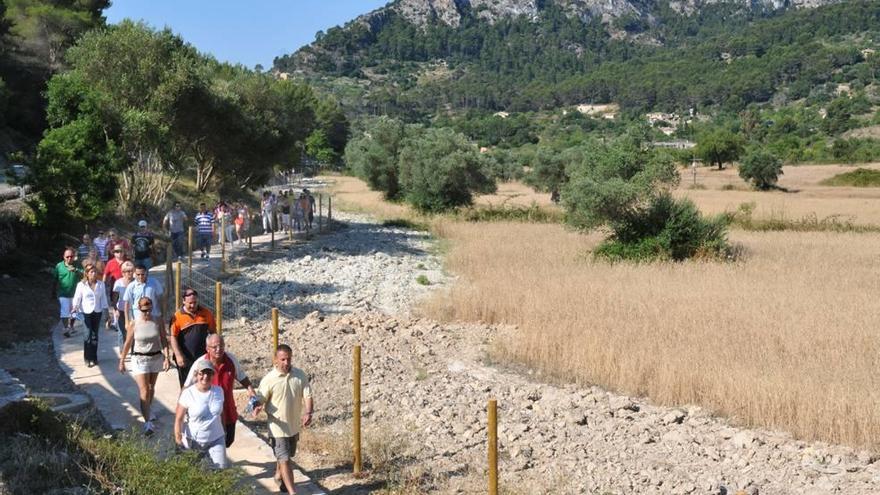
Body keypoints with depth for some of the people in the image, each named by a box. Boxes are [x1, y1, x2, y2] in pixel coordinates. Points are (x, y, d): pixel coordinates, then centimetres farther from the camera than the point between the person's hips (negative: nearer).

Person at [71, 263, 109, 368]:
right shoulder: (81, 284, -4)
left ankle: (93, 357, 17)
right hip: (86, 312, -3)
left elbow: (103, 298, 7)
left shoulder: (101, 284, 3)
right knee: (88, 334, -9)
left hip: (97, 312, 3)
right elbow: (77, 298, -5)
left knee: (95, 334, 8)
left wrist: (105, 309, 3)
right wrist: (74, 309, -18)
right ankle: (87, 358, 0)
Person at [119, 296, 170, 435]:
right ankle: (147, 422, -10)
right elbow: (127, 343, 0)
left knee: (151, 387, 19)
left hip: (156, 357, 3)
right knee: (144, 391, -8)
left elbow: (164, 340, -1)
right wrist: (122, 361, 5)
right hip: (140, 359, -2)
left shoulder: (157, 321, -6)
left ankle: (148, 410, 43)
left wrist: (167, 357, -9)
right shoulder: (133, 324, -9)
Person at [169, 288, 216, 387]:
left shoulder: (206, 313, 2)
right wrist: (178, 355, -14)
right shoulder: (177, 316, -6)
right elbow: (173, 337, -7)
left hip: (203, 357, 2)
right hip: (185, 359, -2)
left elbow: (213, 332, 11)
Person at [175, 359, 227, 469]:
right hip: (193, 441, -3)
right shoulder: (188, 394, -14)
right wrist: (178, 441, -12)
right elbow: (178, 419, -11)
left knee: (221, 468, -5)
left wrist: (225, 432, 16)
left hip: (216, 439, 3)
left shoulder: (219, 391, -2)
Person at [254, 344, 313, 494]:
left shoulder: (300, 375, -7)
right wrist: (258, 407, -34)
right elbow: (260, 400, -11)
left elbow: (307, 396, -7)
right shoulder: (269, 379, -16)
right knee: (285, 459, -7)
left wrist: (308, 413, -25)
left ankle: (279, 475, 52)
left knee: (287, 456, 25)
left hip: (295, 425, 5)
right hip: (278, 426, -5)